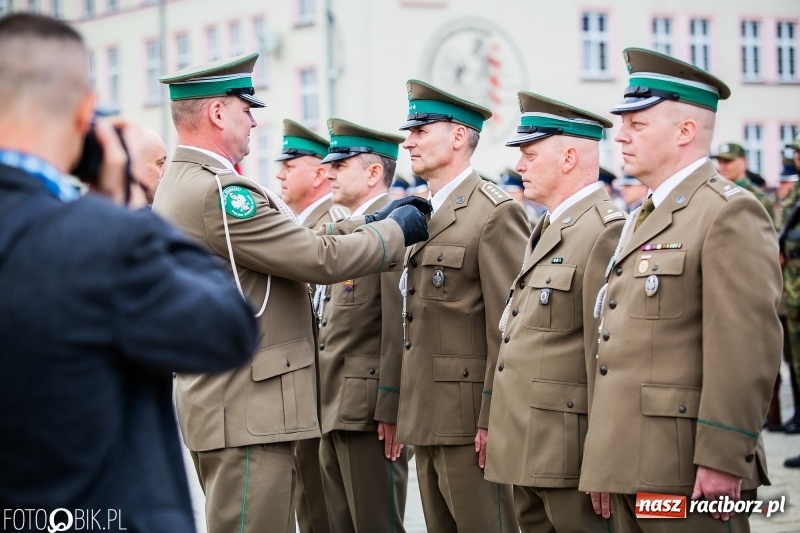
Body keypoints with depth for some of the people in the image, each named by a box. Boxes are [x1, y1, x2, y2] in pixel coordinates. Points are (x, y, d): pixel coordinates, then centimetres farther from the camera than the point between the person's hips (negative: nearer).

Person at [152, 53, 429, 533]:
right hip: (249, 413, -11)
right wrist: (396, 231, -1)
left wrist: (375, 224, 11)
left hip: (218, 400, 11)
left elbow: (296, 248, 13)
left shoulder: (180, 185, 14)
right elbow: (320, 259, -17)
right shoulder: (218, 191, -19)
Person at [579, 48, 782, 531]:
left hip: (687, 472, -9)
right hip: (632, 469, 9)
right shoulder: (643, 219, 20)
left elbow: (748, 350, -18)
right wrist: (610, 468, 18)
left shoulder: (730, 214, -10)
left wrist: (723, 460, -21)